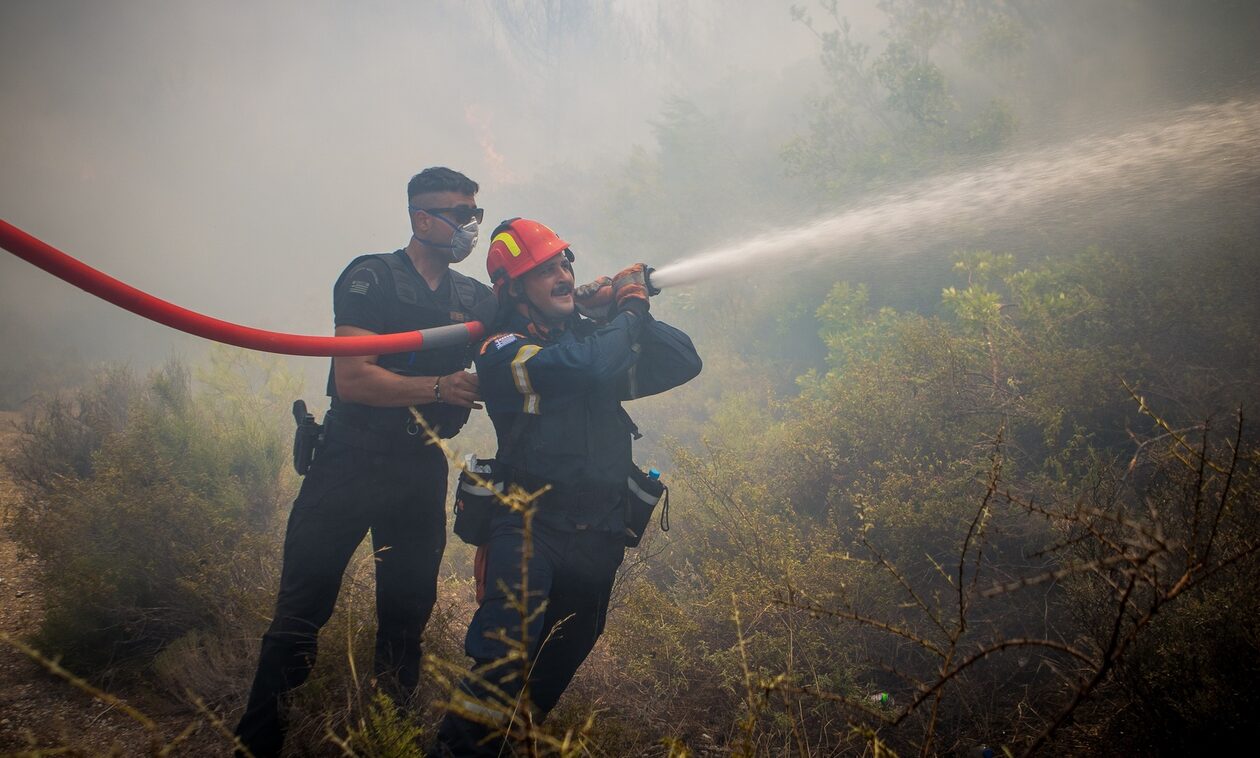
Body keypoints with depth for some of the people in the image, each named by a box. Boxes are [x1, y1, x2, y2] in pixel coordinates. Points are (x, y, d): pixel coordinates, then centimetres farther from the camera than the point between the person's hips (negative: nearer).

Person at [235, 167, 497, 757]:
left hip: (421, 471, 5)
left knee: (407, 615, 10)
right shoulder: (371, 278, -5)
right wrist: (441, 388, -21)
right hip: (350, 462, -5)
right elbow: (353, 379, -15)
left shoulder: (475, 300, 11)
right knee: (301, 613, -5)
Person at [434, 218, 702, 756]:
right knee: (505, 654, -26)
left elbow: (684, 363, 8)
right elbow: (588, 366, -23)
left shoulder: (594, 335, 12)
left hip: (597, 538, 6)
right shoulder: (503, 351, -7)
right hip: (529, 526, -6)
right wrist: (629, 311, -5)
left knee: (557, 668, 15)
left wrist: (634, 314, -4)